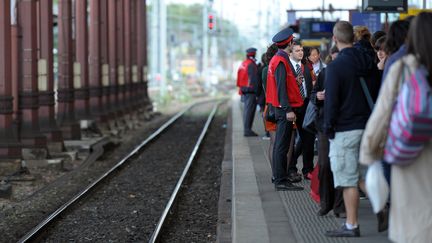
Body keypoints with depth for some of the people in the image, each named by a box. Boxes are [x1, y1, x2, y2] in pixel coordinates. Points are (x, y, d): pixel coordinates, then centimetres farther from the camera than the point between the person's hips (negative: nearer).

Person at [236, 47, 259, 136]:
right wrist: (255, 91, -18)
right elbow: (254, 79, -18)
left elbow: (240, 78, 17)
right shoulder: (251, 65, -13)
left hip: (243, 89, 9)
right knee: (249, 109, -8)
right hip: (250, 90, -9)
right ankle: (247, 130, -9)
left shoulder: (243, 64, 15)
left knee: (247, 109, 15)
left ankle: (247, 129, 20)